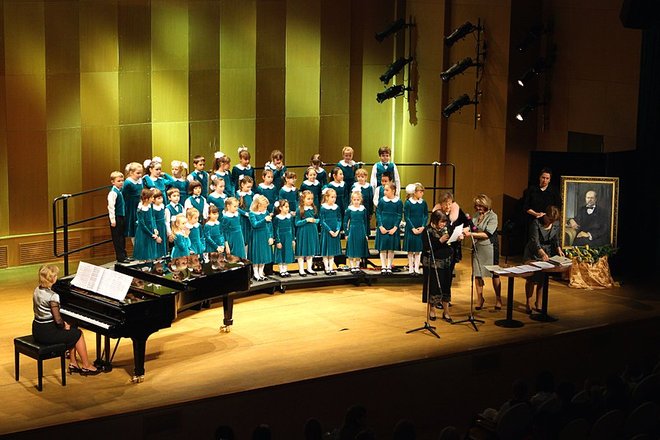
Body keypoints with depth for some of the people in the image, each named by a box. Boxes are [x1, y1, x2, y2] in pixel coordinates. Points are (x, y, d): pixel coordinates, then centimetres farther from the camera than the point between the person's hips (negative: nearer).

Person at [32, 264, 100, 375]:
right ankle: (86, 366, 20)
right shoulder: (53, 296, -23)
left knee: (71, 332, 25)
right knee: (78, 334, 11)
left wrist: (63, 323, 12)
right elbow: (58, 320, -23)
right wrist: (64, 326, 0)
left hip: (37, 330, 8)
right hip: (47, 333, -8)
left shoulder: (37, 291, 3)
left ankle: (73, 363, 28)